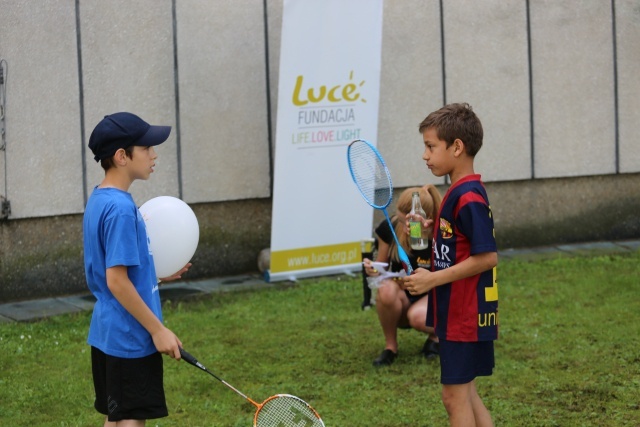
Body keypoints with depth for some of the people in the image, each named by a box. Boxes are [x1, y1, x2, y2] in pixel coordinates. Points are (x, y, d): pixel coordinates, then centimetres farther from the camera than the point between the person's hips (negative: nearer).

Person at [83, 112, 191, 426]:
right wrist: (158, 329, -17)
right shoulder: (120, 208, -20)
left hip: (107, 333, 9)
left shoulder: (99, 200, 10)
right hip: (130, 338, -9)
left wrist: (157, 275, 15)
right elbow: (117, 281, -23)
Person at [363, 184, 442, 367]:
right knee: (386, 290, -35)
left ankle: (436, 335, 1)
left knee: (418, 317, -38)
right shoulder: (389, 228, -11)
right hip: (402, 299, 2)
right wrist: (372, 271, -20)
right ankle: (390, 346, -10)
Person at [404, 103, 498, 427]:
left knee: (455, 395, -3)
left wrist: (433, 279, -20)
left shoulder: (468, 197, -19)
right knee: (464, 394, 15)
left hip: (465, 315, -10)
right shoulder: (458, 193, 11)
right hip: (458, 313, 10)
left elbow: (487, 256, -24)